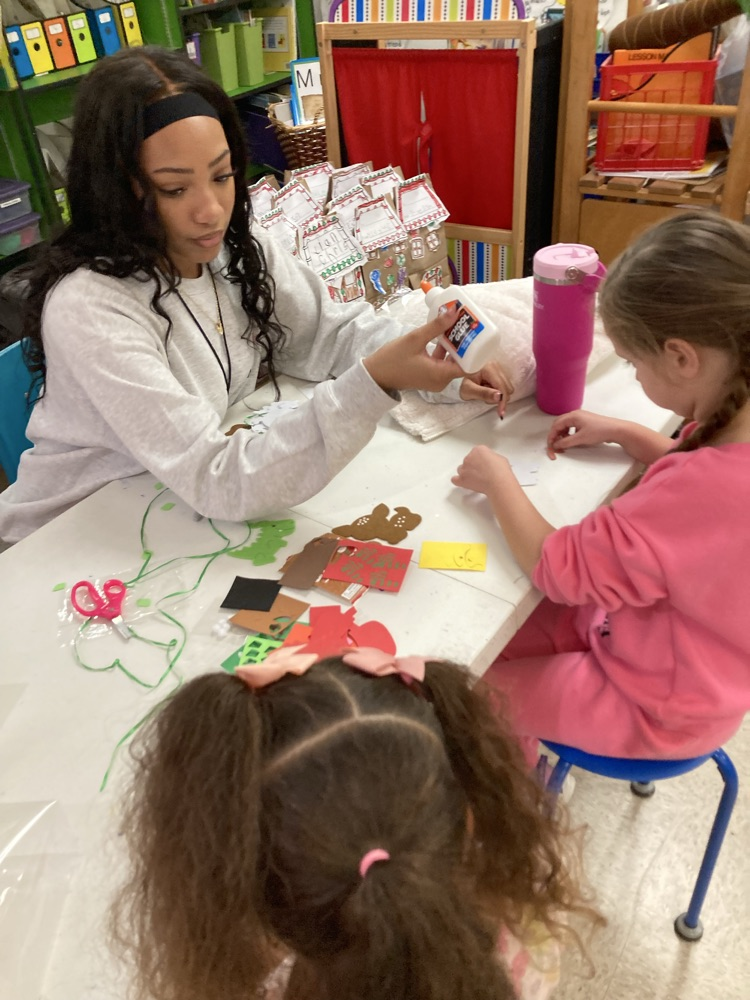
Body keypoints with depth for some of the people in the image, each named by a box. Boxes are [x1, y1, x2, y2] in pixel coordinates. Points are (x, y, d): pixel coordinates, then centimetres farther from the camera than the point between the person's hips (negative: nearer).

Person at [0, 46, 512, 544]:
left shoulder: (239, 248, -7)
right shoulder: (87, 308, -28)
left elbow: (330, 331, 2)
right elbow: (218, 482, -32)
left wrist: (438, 365, -16)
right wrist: (374, 384, -40)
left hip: (191, 518, 6)